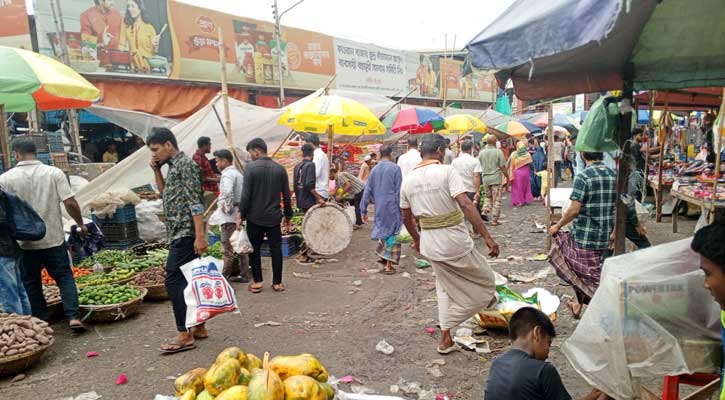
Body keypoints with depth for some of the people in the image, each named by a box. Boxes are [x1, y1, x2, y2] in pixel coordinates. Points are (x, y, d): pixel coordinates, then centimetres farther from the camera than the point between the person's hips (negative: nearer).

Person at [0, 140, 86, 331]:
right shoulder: (54, 173, -6)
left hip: (24, 242, 0)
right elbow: (70, 203, -10)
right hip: (53, 238, 0)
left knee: (31, 282, 15)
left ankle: (41, 321, 22)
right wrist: (81, 224, 4)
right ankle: (73, 317, -2)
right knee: (65, 277, 8)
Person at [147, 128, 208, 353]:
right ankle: (198, 327, 20)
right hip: (178, 233, 10)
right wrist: (156, 171, 15)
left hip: (185, 234, -10)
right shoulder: (173, 166, 17)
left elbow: (195, 202, -19)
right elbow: (165, 193, 29)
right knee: (187, 281, 12)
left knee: (174, 281, -8)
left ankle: (184, 335, -3)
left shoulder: (185, 164, -12)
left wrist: (200, 236, -24)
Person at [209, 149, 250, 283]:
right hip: (239, 214, 9)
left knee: (228, 247, -3)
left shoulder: (227, 174, -13)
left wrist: (226, 206, -16)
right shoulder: (238, 173, 16)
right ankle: (243, 274, 19)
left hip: (230, 216, -9)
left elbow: (227, 192, -31)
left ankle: (225, 275, 4)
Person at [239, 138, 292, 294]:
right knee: (276, 249, 9)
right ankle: (277, 282, 13)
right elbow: (286, 195, 5)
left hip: (255, 217, -3)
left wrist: (241, 215, -3)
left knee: (255, 249, 10)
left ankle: (257, 282, 14)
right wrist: (288, 215, 15)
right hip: (274, 217, 3)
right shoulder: (280, 169, 2)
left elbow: (246, 195, -12)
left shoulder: (251, 168, -10)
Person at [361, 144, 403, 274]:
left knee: (383, 229, 22)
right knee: (392, 233, 3)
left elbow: (367, 191, 6)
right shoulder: (395, 168, -8)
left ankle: (383, 255, 29)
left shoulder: (374, 170, 6)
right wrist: (402, 208, -5)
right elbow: (399, 191, -11)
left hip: (379, 207, 5)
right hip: (392, 206, -4)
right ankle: (389, 264, 6)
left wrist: (363, 210, 11)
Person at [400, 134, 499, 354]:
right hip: (455, 241, -7)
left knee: (445, 288, 22)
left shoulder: (408, 180, 4)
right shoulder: (446, 172, -14)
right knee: (484, 280, 19)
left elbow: (406, 217, 13)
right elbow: (466, 205, -24)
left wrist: (416, 239, 29)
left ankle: (446, 339, 25)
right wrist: (487, 237, -23)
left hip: (430, 243, 7)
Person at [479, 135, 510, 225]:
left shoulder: (481, 153, 2)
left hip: (485, 178, 4)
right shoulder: (498, 152, -10)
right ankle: (494, 220, 4)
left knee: (488, 197, 22)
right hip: (496, 178, -4)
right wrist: (507, 177, 4)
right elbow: (503, 167, -9)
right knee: (496, 199, 3)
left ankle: (485, 212, 3)